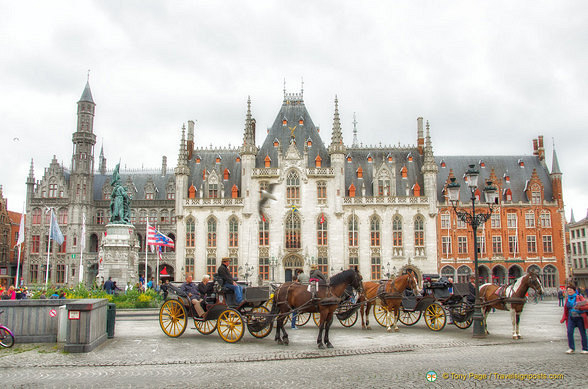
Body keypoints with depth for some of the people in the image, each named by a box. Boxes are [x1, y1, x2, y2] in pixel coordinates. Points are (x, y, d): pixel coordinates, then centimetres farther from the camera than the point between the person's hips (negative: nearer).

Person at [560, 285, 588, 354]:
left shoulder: (579, 297, -2)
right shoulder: (567, 299, 11)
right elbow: (566, 310, 18)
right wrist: (563, 319, 16)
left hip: (580, 318, -3)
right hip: (571, 318, 4)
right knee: (569, 332, -10)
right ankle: (571, 348, 0)